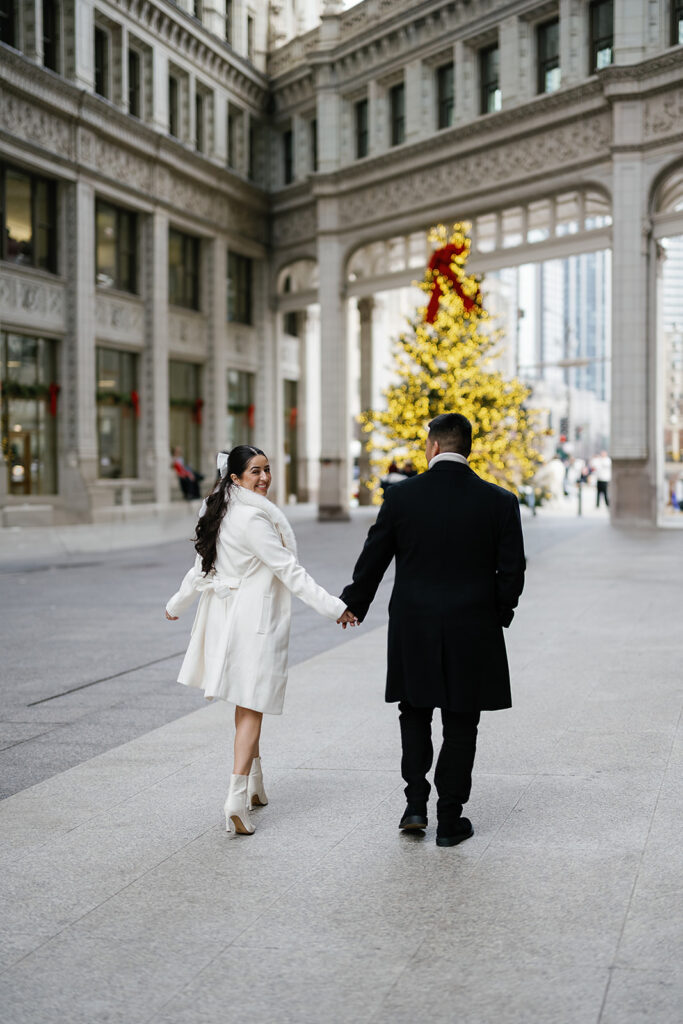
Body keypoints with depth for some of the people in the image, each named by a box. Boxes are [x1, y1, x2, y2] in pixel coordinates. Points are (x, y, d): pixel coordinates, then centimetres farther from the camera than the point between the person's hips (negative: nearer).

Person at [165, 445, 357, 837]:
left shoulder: (220, 513, 10)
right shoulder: (252, 518, -19)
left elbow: (202, 567, 18)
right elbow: (289, 570, -20)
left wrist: (176, 605, 34)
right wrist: (335, 607, -18)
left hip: (228, 614, 9)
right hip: (255, 621, -9)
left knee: (247, 702, 18)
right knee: (252, 705, -5)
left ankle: (255, 786, 30)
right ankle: (238, 796, -11)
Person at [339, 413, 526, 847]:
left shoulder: (402, 496, -6)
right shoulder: (500, 501, -6)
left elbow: (372, 560, 2)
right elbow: (512, 572, -4)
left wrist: (354, 606, 18)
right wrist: (498, 615, 14)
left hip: (413, 631, 1)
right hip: (473, 633, 0)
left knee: (415, 715, 19)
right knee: (460, 727, 9)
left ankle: (416, 806, 14)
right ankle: (450, 820, 15)